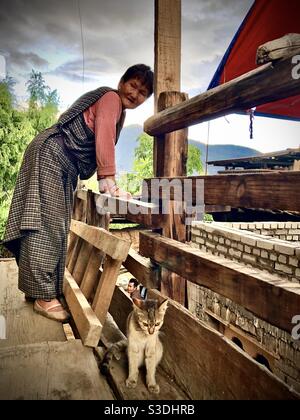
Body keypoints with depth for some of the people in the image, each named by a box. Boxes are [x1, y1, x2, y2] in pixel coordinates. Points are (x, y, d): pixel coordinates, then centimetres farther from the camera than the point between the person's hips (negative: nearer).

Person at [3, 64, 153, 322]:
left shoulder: (119, 111, 22)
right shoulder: (111, 97, -7)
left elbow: (103, 146, 16)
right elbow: (104, 139, -18)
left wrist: (108, 186, 6)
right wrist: (110, 183, -20)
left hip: (65, 167, 10)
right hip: (50, 155, -10)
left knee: (55, 227, 9)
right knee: (45, 224, -11)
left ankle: (36, 288, 17)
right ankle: (45, 297, -8)